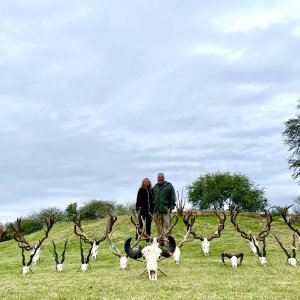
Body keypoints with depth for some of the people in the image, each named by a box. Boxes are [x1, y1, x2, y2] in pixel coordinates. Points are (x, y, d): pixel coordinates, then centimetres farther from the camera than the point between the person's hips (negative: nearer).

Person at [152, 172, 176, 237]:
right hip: (157, 210, 4)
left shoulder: (169, 185, 5)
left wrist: (172, 206, -7)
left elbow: (173, 196, 1)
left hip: (166, 209, -4)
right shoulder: (154, 187, 18)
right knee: (159, 226, 8)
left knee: (167, 225, -7)